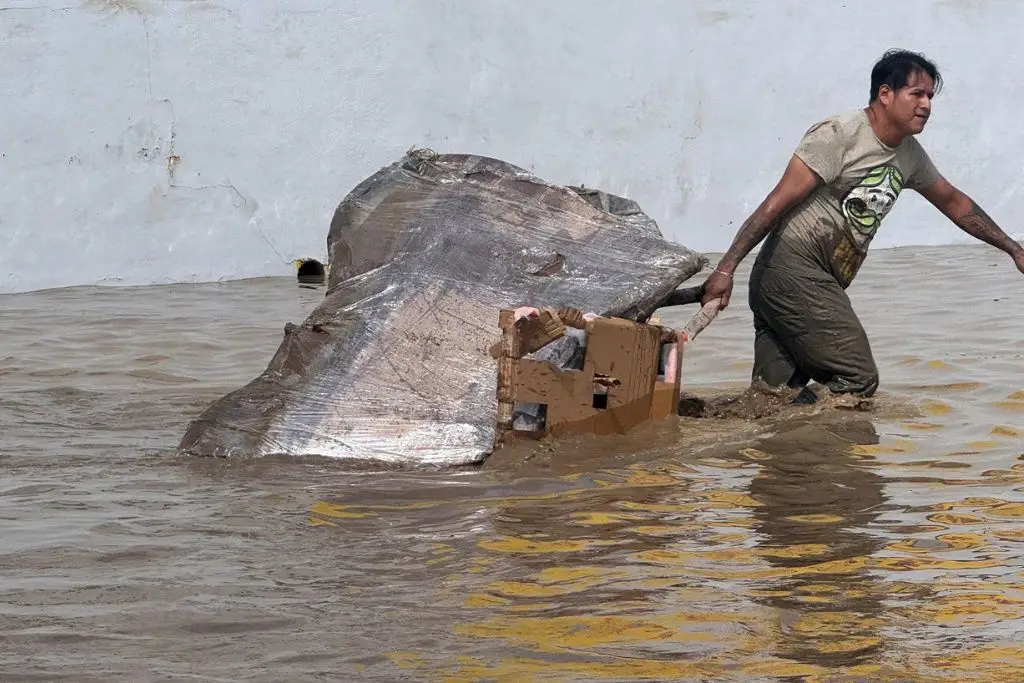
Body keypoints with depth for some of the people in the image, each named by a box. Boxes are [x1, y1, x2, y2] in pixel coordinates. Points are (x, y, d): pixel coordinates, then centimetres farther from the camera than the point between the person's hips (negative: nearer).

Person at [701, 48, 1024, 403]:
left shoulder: (909, 154, 18)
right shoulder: (839, 134, -8)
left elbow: (952, 201, 35)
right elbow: (778, 202, -13)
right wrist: (726, 268, -19)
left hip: (824, 285, 9)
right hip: (793, 267, -9)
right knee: (858, 381, -16)